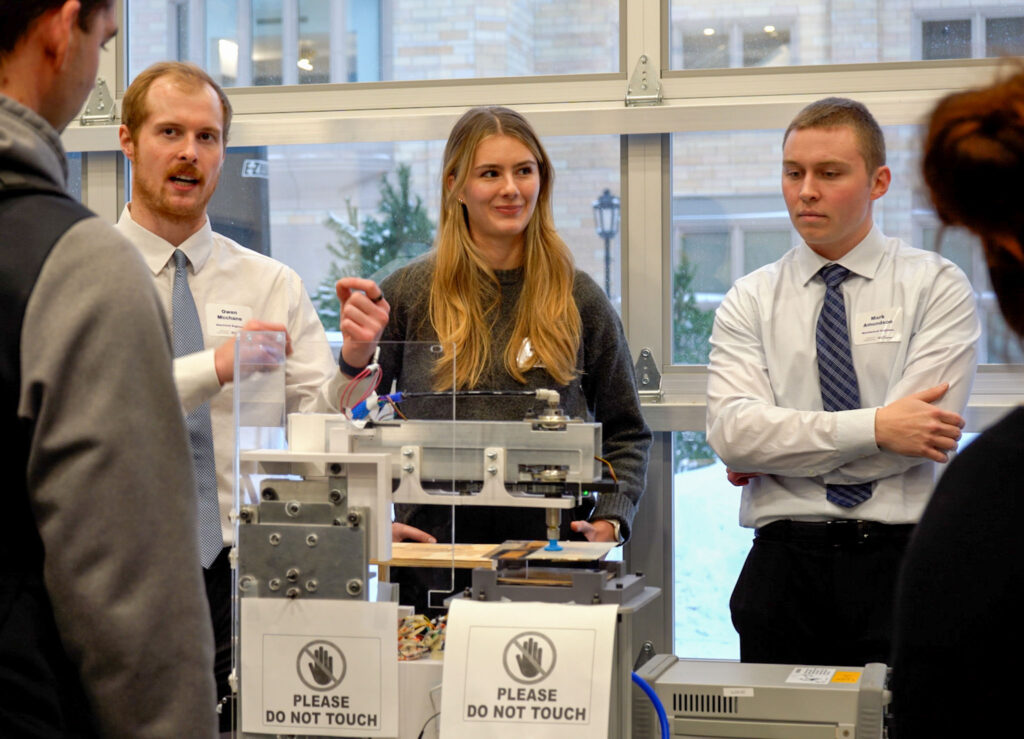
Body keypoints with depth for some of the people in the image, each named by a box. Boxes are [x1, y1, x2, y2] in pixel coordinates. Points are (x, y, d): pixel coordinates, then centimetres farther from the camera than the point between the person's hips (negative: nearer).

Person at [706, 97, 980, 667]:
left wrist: (778, 452, -5)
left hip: (901, 561, -1)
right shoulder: (750, 301, 9)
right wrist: (873, 427, -14)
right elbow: (732, 430, -6)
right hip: (784, 563, 2)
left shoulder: (937, 286, 4)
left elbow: (924, 437, -9)